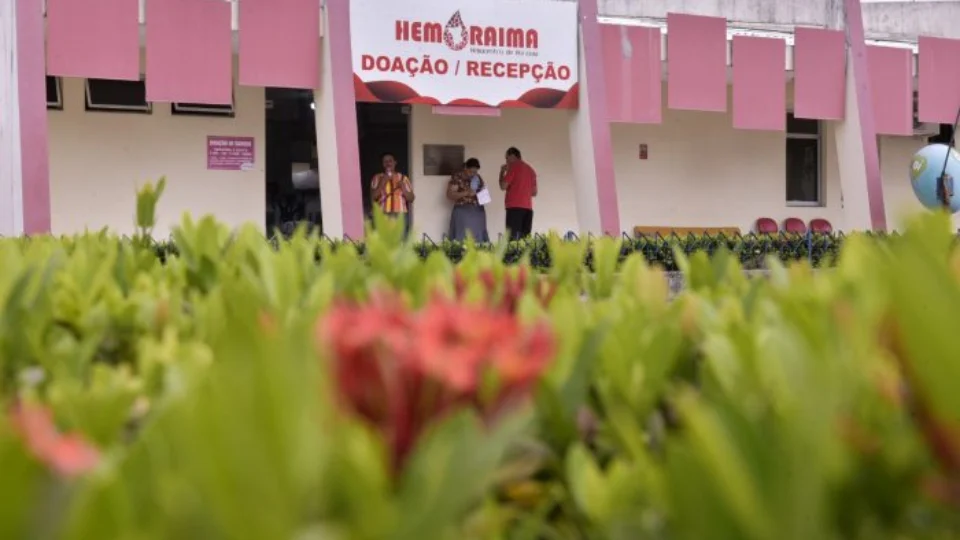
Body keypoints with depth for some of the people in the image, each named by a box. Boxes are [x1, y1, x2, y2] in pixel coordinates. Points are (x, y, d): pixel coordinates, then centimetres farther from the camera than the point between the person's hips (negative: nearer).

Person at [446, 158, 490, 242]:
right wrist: (466, 193, -20)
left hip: (477, 212, 5)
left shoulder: (478, 178, 12)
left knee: (478, 239, 2)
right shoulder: (457, 177, -4)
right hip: (462, 212, -5)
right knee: (462, 239, -10)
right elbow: (449, 194, -10)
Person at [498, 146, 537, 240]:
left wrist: (502, 172, 9)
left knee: (513, 237, -14)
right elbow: (534, 192, 21)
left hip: (515, 207, -7)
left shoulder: (514, 166, -1)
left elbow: (503, 186, -5)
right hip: (528, 207, 7)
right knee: (525, 238, 1)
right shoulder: (530, 169, 20)